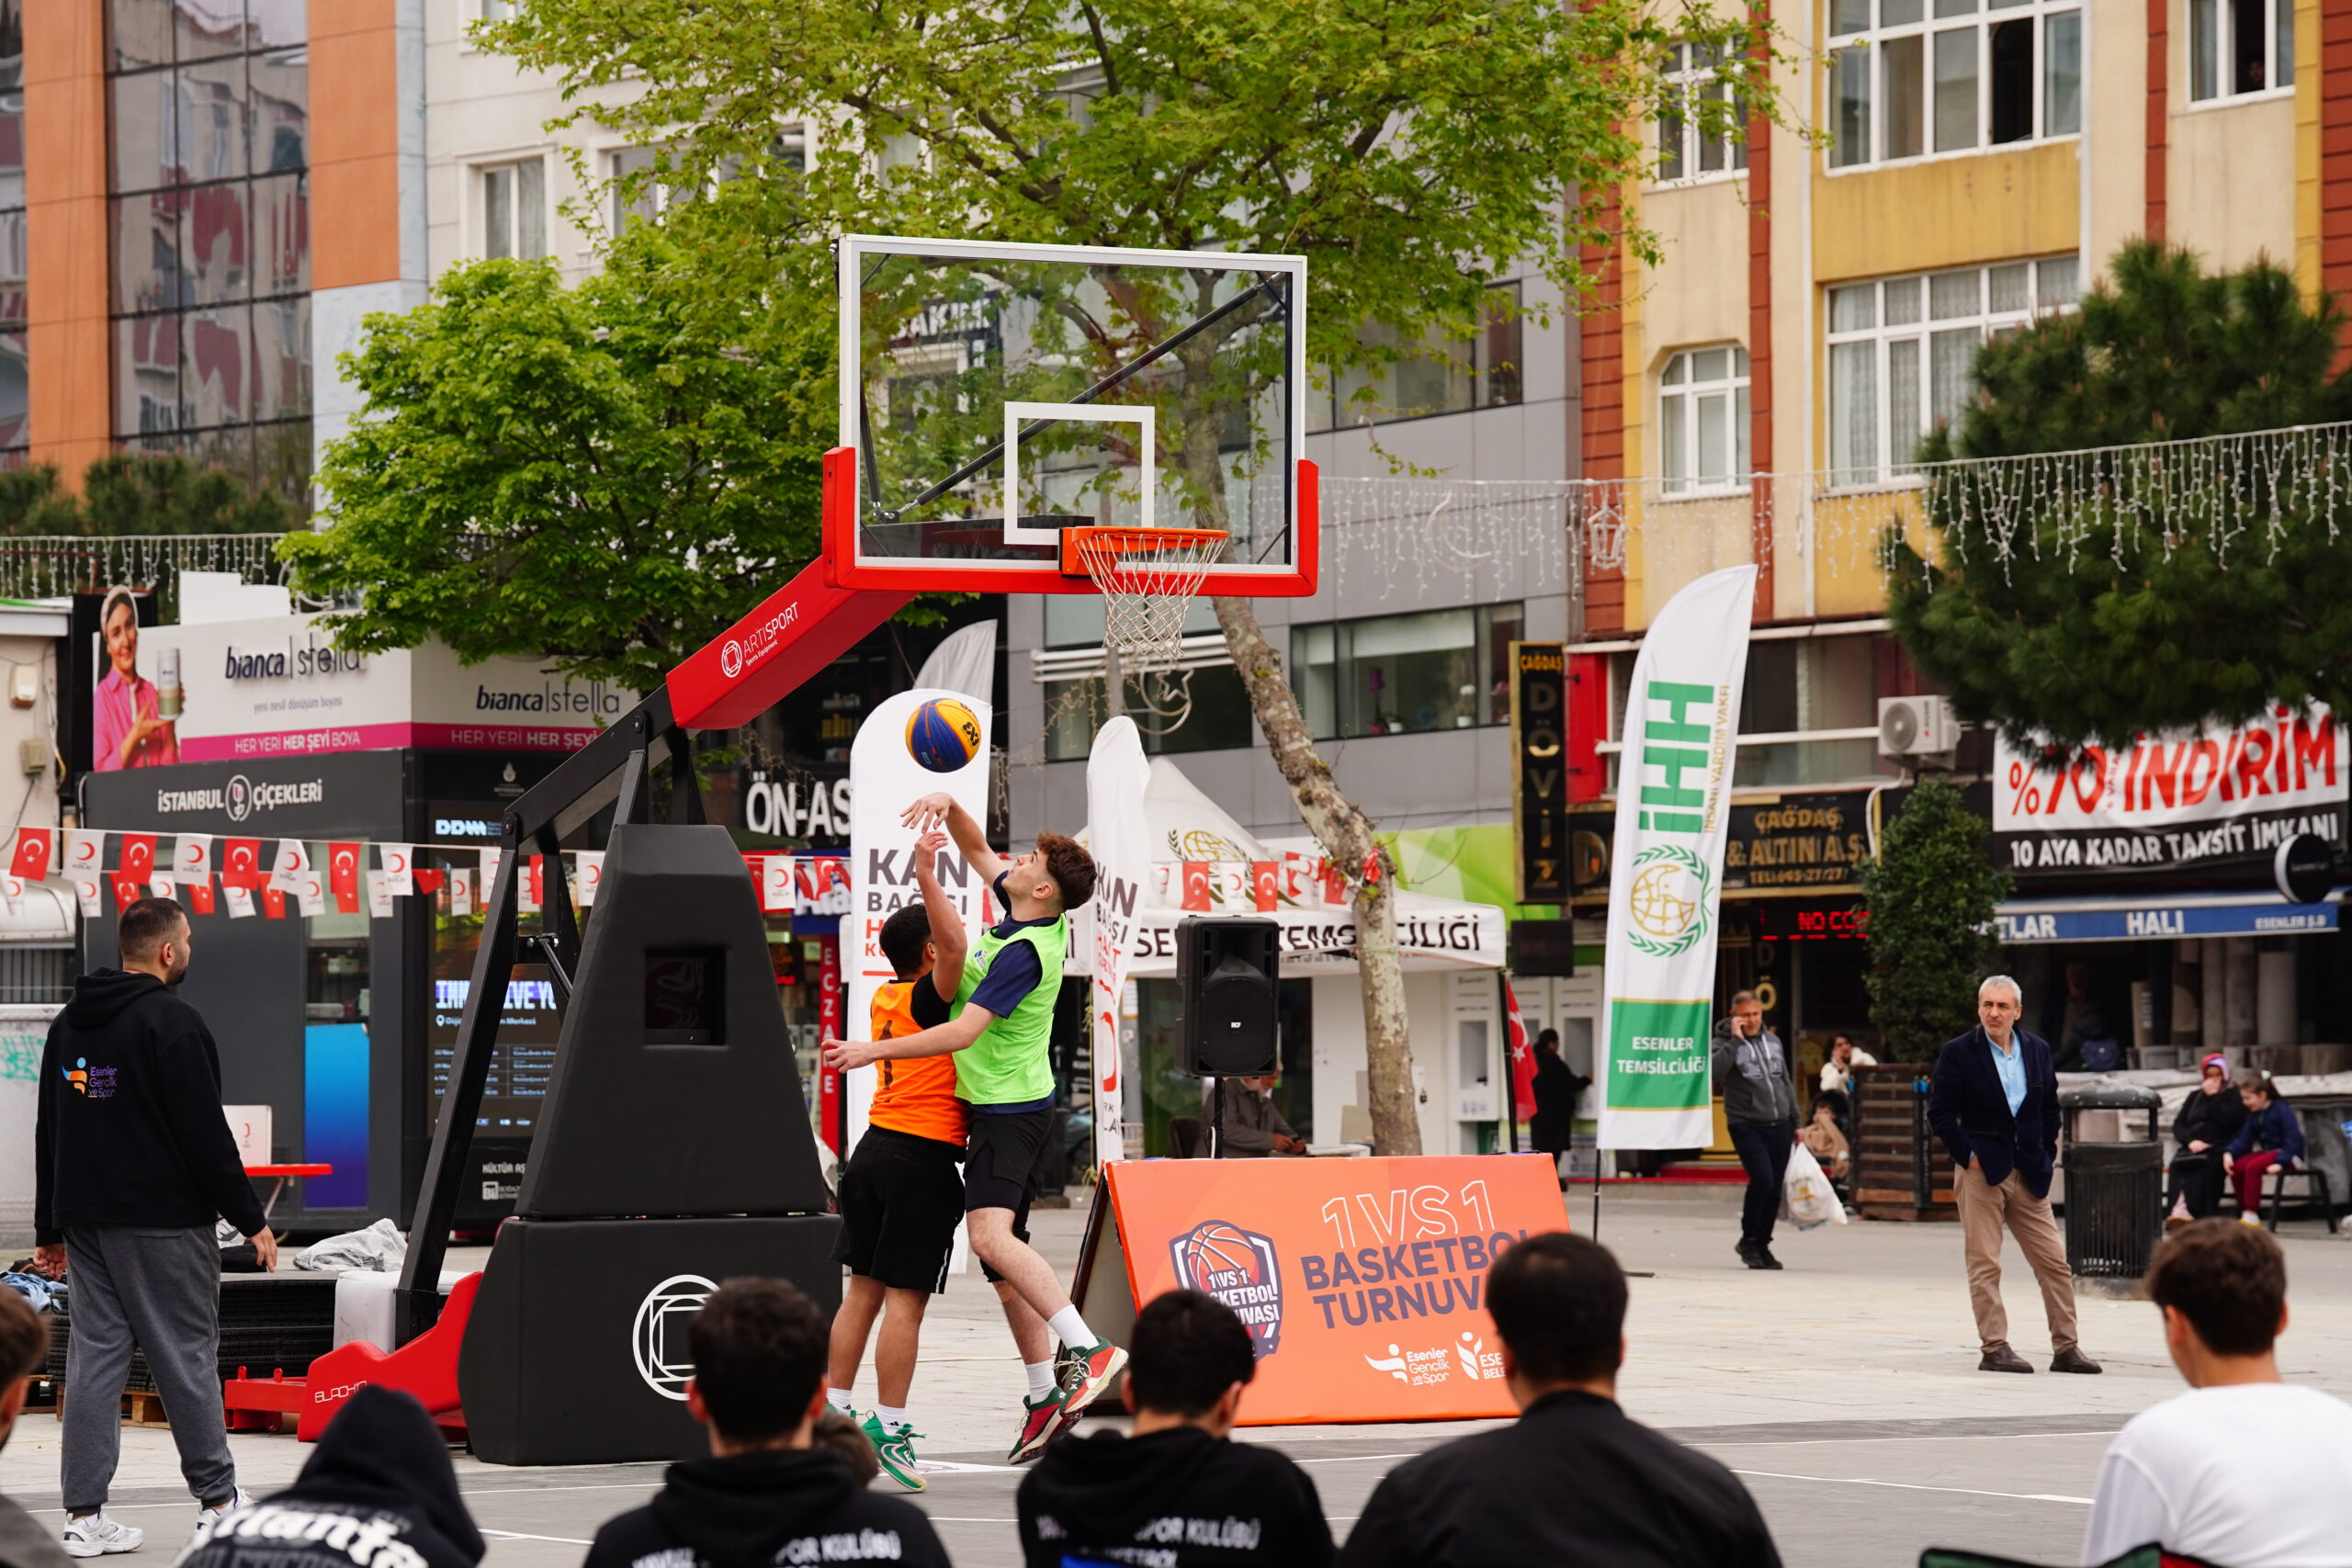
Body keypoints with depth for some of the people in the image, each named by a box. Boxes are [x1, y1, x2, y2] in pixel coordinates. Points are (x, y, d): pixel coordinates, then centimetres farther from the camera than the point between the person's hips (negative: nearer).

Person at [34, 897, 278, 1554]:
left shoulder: (70, 1023, 13)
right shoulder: (171, 1023, -12)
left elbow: (49, 1131, 18)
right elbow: (204, 1132, -15)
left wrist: (50, 1228, 23)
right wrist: (251, 1220, -9)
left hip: (86, 1223, 7)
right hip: (163, 1223, -7)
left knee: (95, 1356, 5)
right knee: (186, 1353, 1)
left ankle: (85, 1514, 1)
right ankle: (220, 1500, 9)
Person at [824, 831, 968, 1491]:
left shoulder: (888, 997, 12)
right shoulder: (930, 998, -11)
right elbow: (952, 946, -29)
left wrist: (925, 878, 27)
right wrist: (925, 874, -27)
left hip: (874, 1150, 8)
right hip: (923, 1160, -8)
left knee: (863, 1289, 12)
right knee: (905, 1299, -5)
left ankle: (832, 1412, 13)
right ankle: (890, 1430, -4)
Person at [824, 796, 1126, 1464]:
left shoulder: (1024, 953, -20)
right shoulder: (1030, 919, 7)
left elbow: (964, 1032, -24)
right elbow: (977, 849, 21)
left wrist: (875, 1050, -19)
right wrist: (948, 806, 1)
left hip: (1010, 1109, -10)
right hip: (1003, 1107, 10)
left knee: (991, 1233, -26)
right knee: (1005, 1258, 10)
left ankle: (1090, 1350, -34)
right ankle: (1043, 1398, 12)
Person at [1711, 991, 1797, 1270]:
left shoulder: (1773, 1040, 15)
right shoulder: (1724, 1042, -2)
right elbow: (1717, 1072, -22)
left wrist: (1795, 1122, 21)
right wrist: (1736, 1040, -20)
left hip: (1779, 1126, 5)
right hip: (1747, 1126, -5)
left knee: (1774, 1190, 4)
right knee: (1762, 1179, -20)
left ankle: (1762, 1245, 16)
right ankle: (1748, 1240, -4)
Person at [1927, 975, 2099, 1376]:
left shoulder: (2038, 1050, 9)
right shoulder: (1958, 1053, -4)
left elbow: (2050, 1108, 18)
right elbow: (1939, 1112, -4)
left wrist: (2046, 1156, 9)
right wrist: (1968, 1155, -9)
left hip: (2028, 1173, 4)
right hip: (1981, 1172, -4)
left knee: (2055, 1262, 2)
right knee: (1984, 1264, -3)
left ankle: (2065, 1348, 7)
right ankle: (1994, 1348, 1)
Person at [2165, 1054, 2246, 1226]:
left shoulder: (2234, 1095, 14)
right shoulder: (2195, 1096, 27)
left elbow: (2231, 1120, -5)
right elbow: (2178, 1124, 16)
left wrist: (2213, 1097, -2)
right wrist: (2190, 1141, -4)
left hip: (2219, 1148, -4)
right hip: (2192, 1147, 4)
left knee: (2202, 1164, -37)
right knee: (2178, 1164, -31)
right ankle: (2177, 1211, -48)